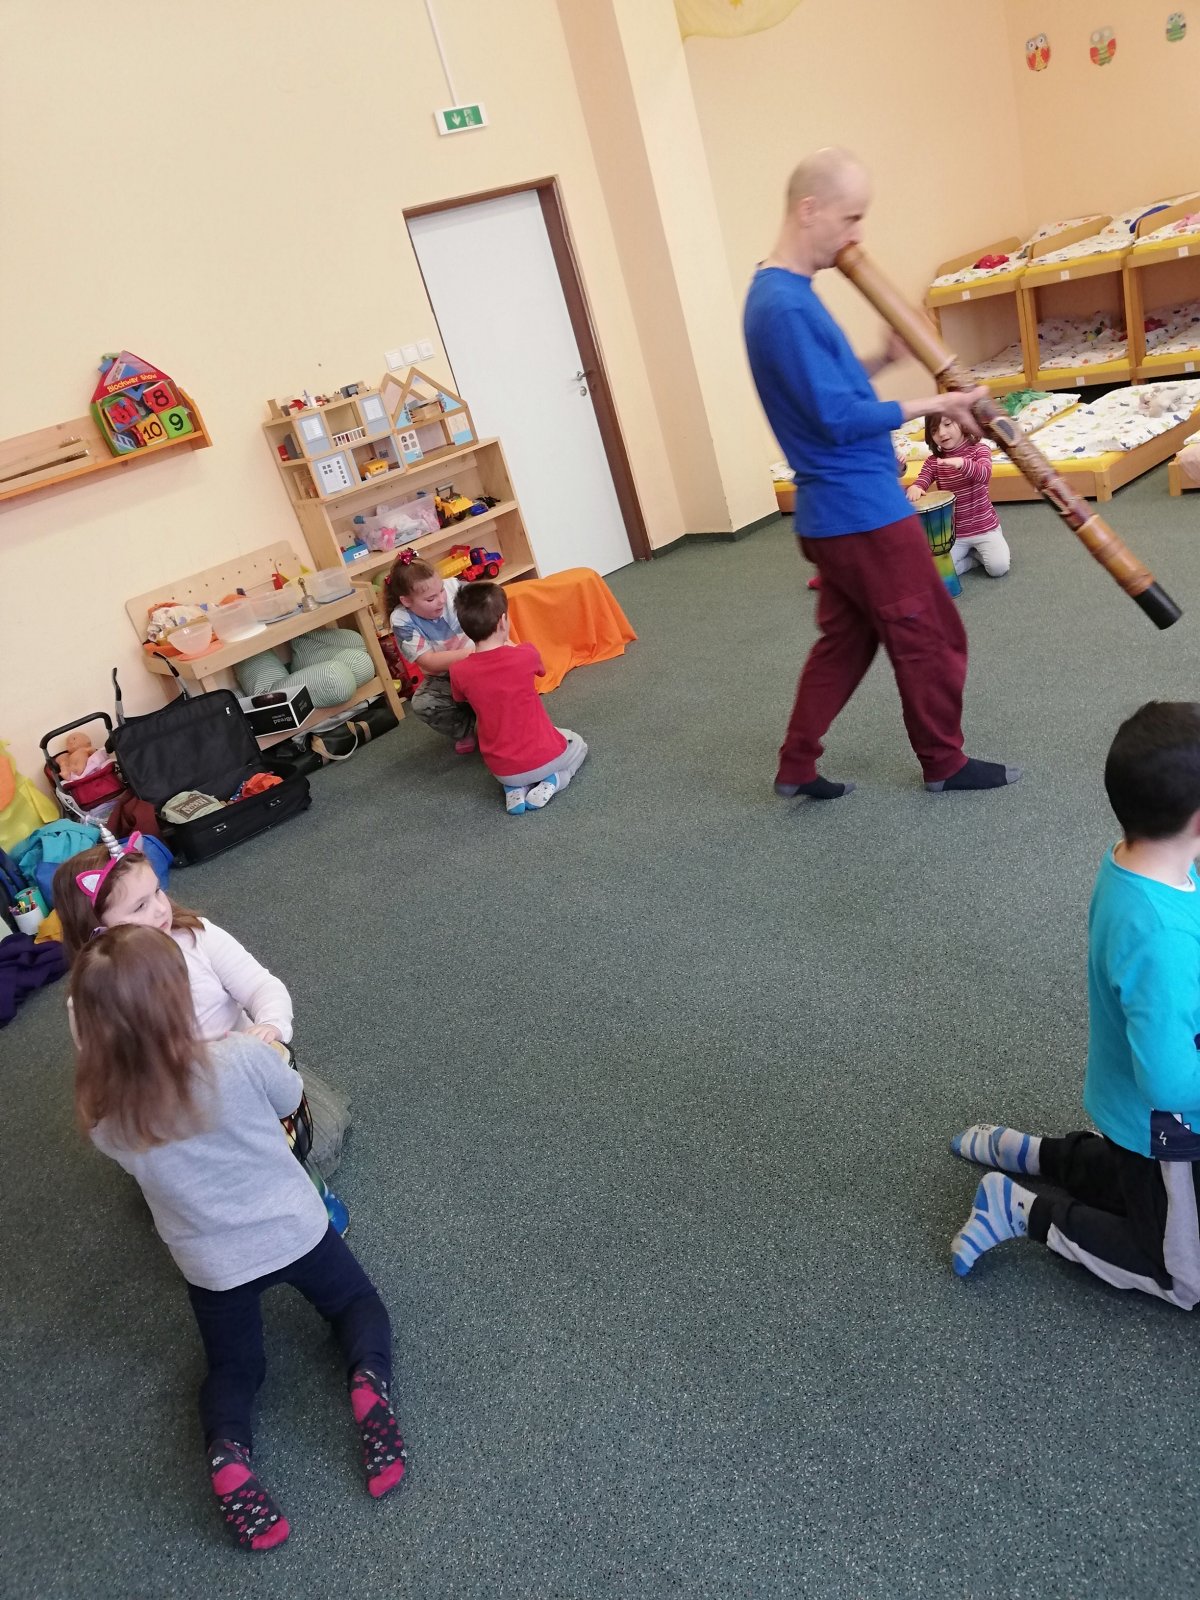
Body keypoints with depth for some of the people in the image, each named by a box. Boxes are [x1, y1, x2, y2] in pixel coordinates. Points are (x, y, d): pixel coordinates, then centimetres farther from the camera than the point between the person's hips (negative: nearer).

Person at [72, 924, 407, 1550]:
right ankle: (368, 1377, -8)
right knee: (357, 1300, 26)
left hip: (211, 1266, 1)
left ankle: (227, 1451, -7)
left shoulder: (102, 1117, -21)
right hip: (294, 1230, -1)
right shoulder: (244, 1058, -28)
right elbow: (289, 1098, -6)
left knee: (232, 1366, 26)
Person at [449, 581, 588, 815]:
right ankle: (551, 780, 3)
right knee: (577, 744, 31)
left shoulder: (458, 672, -13)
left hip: (502, 771, 2)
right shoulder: (526, 655, -17)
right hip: (544, 758, -2)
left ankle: (514, 788, 9)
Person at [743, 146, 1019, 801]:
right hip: (862, 511, -10)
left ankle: (795, 767, 22)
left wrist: (881, 360, 4)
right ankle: (944, 764, 20)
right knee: (931, 635, 4)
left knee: (845, 639, 17)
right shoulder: (786, 306, -20)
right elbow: (839, 419, -22)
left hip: (832, 512, 10)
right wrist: (934, 404, -14)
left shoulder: (776, 293, 12)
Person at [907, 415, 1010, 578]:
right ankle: (974, 554, 9)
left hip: (984, 526, -3)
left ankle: (976, 551, 12)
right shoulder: (932, 461, 2)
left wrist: (962, 463, -52)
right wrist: (914, 488, -37)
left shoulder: (978, 449, -9)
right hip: (953, 531, 3)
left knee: (999, 568, -21)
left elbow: (985, 474, -29)